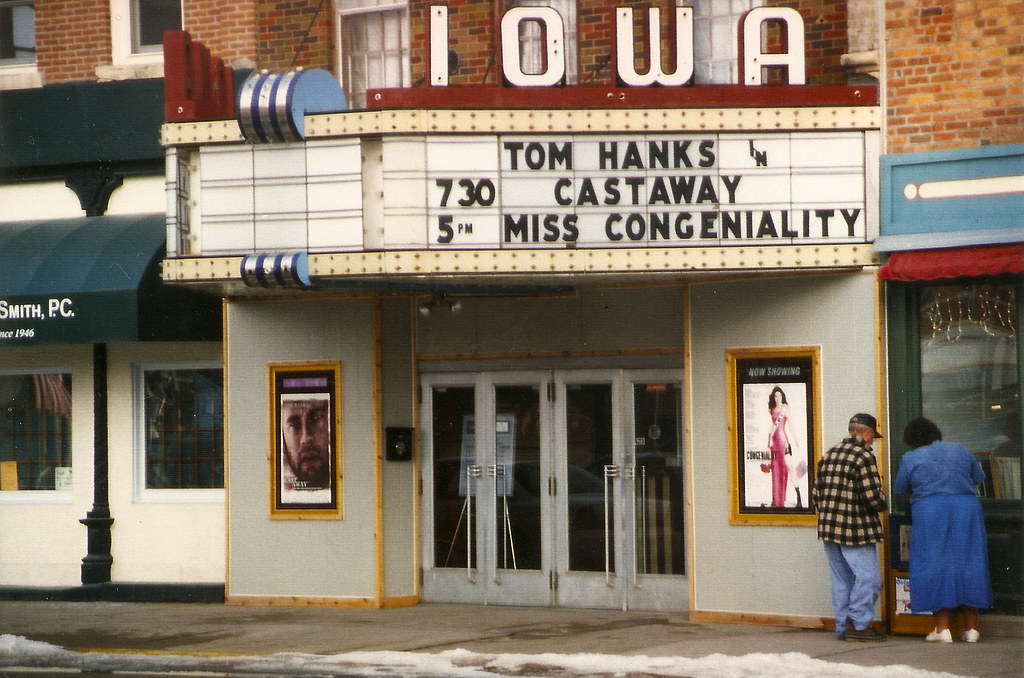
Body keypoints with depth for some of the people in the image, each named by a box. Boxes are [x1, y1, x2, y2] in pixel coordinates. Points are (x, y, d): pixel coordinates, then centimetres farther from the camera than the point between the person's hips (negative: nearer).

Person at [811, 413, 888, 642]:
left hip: (828, 529, 8)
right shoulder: (864, 457, -12)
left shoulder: (829, 456, 12)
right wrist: (883, 505, 4)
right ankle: (858, 624, -4)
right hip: (855, 530, -8)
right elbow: (873, 496, -17)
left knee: (841, 580, 13)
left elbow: (815, 495, 14)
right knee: (868, 577, -2)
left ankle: (843, 626, 14)